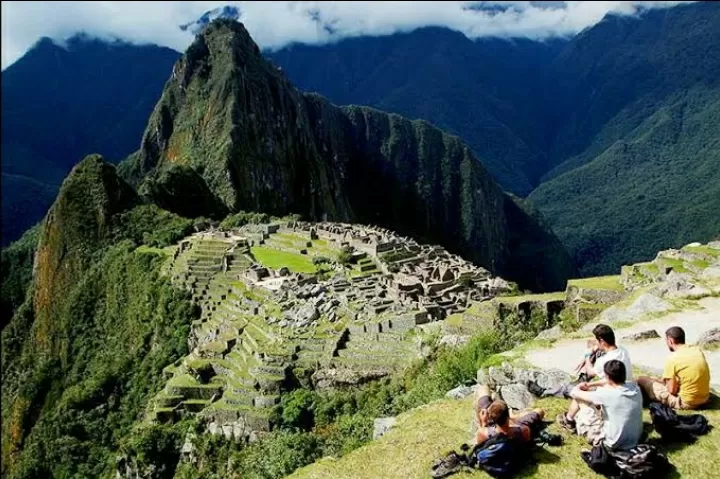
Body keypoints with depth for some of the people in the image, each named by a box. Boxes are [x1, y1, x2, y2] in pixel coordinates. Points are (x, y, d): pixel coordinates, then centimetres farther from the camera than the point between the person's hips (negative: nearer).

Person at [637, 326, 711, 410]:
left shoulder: (673, 359, -20)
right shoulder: (698, 350, 0)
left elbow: (672, 390, -16)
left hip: (686, 403, -7)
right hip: (704, 398, 8)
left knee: (642, 380, 2)